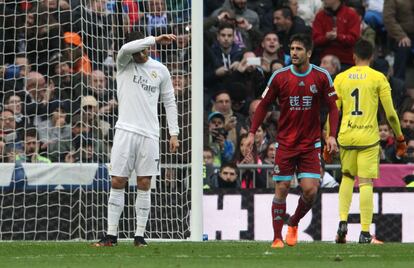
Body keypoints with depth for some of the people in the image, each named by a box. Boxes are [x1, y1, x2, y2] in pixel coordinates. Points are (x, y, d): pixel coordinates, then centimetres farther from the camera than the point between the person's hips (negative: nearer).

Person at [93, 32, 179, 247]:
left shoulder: (160, 70, 9)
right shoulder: (124, 65, 3)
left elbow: (169, 102, 13)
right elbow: (126, 49, -21)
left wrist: (174, 134, 7)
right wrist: (156, 40, -27)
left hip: (149, 133, 1)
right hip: (126, 130, -1)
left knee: (144, 185, 1)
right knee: (117, 183, -3)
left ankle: (139, 236, 5)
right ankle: (111, 235, 1)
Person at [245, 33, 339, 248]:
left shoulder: (321, 77, -2)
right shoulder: (279, 76, -3)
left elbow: (332, 108, 4)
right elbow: (263, 105, 6)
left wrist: (332, 136, -8)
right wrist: (252, 133, -1)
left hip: (310, 145, 0)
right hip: (285, 143, 0)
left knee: (310, 190, -8)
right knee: (282, 189, -3)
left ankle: (293, 224, 19)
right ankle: (277, 237, 6)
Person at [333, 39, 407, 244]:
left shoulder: (341, 78, 6)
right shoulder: (378, 78, -1)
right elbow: (390, 113, -2)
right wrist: (400, 138, 9)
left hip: (346, 136, 3)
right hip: (368, 137, -3)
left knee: (347, 177, 21)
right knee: (366, 183, -3)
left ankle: (342, 222, 6)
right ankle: (365, 233, -7)